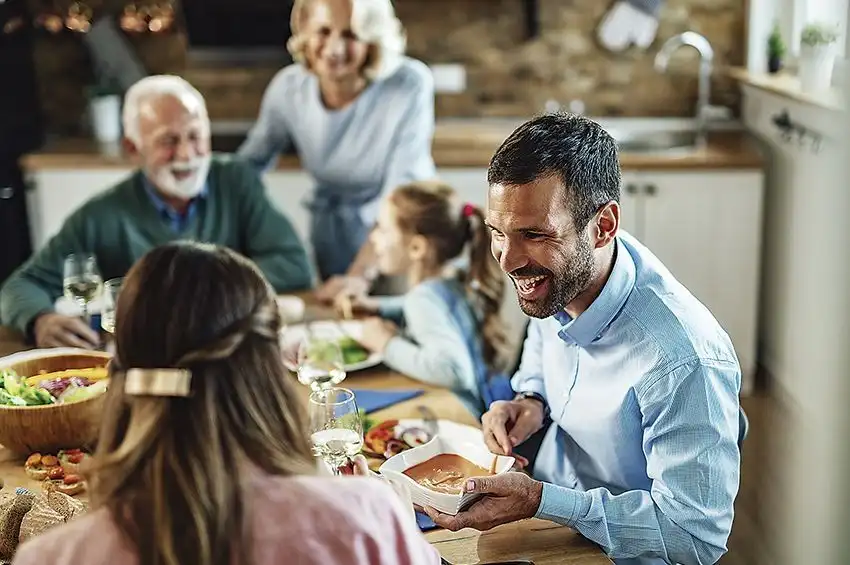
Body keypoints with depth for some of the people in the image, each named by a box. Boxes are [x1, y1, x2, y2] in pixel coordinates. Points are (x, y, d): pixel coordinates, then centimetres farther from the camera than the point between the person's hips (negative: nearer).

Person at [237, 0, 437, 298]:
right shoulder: (288, 87, -13)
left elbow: (403, 190, -25)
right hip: (333, 234, 3)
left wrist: (361, 274, -33)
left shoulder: (410, 85, -24)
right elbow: (246, 166, 1)